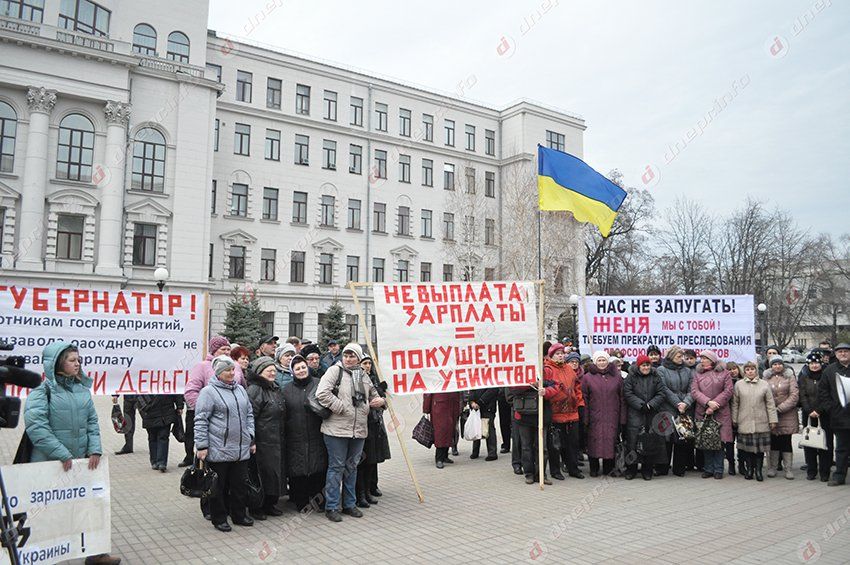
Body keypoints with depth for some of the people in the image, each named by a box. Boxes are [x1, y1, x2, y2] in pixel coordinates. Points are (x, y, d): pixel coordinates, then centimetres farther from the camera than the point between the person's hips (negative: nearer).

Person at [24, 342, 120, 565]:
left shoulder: (82, 388, 8)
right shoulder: (43, 390, -9)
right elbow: (36, 426, -19)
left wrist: (95, 449, -4)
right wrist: (62, 454, -21)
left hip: (81, 461, 5)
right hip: (50, 463, -5)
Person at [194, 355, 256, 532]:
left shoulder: (240, 389, 13)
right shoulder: (209, 392, -6)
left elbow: (249, 415, 19)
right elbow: (201, 421, -8)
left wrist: (251, 438, 14)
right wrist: (202, 446, -12)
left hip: (241, 449, 6)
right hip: (218, 450, -5)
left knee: (240, 484, 12)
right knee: (218, 486, 6)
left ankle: (239, 515, 27)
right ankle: (219, 519, 20)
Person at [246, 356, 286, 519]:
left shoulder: (276, 389, 15)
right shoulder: (254, 390, -13)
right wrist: (252, 441, -22)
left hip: (277, 441, 8)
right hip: (262, 442, -8)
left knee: (277, 473, 12)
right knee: (262, 473, -2)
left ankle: (270, 504, 26)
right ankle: (256, 508, 12)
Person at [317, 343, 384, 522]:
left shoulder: (363, 376, 14)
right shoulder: (335, 370, -6)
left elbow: (373, 394, 27)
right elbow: (322, 393, -17)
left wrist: (380, 400, 4)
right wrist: (341, 408, -17)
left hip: (359, 430, 6)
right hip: (337, 429, -6)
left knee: (352, 467, 16)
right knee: (336, 467, 1)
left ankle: (349, 504, 28)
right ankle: (331, 507, 12)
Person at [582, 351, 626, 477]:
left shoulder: (616, 377, 7)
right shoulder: (587, 377, 2)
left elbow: (622, 398, 7)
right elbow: (584, 399, 0)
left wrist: (622, 418, 1)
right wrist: (585, 418, -6)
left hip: (612, 417, 1)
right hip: (594, 416, -1)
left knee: (611, 440, 4)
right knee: (594, 440, 2)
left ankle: (609, 467, 18)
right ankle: (594, 468, 15)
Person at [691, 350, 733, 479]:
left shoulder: (724, 372, 4)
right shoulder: (698, 374, 11)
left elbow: (728, 391, -4)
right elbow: (694, 391, 0)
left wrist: (714, 406, -11)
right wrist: (708, 402, -15)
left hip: (720, 413, -2)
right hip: (702, 412, 2)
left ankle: (718, 469, 9)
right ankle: (708, 468, 13)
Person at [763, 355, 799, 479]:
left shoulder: (789, 376, 2)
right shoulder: (766, 377, 6)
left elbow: (794, 395, -5)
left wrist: (780, 408, -11)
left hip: (787, 414, -1)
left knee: (786, 441, 1)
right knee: (774, 441, 6)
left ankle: (788, 468, 9)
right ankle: (772, 467, 14)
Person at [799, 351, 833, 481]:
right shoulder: (803, 376, 5)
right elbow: (802, 396, 1)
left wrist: (818, 411, -13)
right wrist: (809, 411, -11)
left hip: (825, 414, -2)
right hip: (808, 414, 2)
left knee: (826, 442, -1)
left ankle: (825, 472, 8)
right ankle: (811, 471, 13)